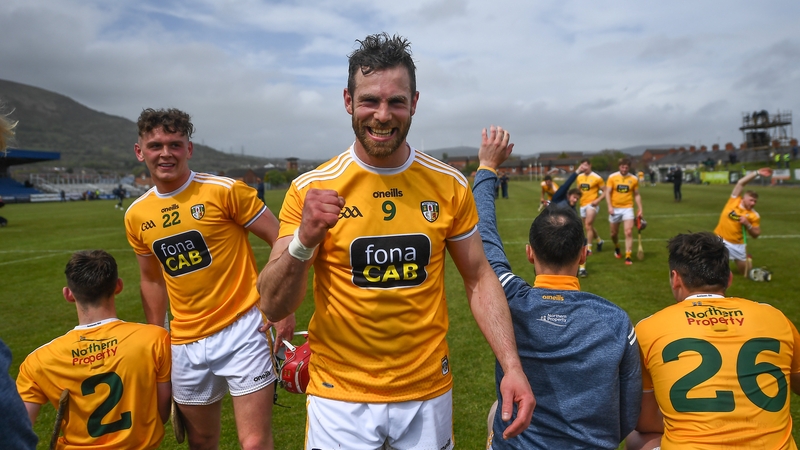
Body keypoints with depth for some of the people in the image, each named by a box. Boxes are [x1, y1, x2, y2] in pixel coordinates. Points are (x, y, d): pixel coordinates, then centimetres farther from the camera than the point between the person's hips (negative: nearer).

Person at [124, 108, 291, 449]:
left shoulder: (225, 191, -11)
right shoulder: (136, 216, 5)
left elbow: (282, 242, -8)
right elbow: (152, 280, 17)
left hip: (241, 330, -5)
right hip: (185, 344, 5)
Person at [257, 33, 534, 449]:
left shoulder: (449, 185, -6)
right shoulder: (311, 190, -12)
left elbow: (478, 278, 2)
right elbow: (273, 308, -12)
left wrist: (511, 366, -9)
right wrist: (303, 241, -30)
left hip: (429, 392, 2)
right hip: (340, 398, -2)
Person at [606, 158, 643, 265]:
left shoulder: (634, 179, 1)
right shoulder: (612, 177, -3)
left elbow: (637, 195, 9)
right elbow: (608, 193, -4)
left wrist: (640, 209, 4)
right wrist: (610, 206, -16)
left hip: (628, 208, 0)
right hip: (615, 209, 1)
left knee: (629, 232, -12)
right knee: (614, 233, 13)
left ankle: (628, 257, -7)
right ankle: (617, 248, 43)